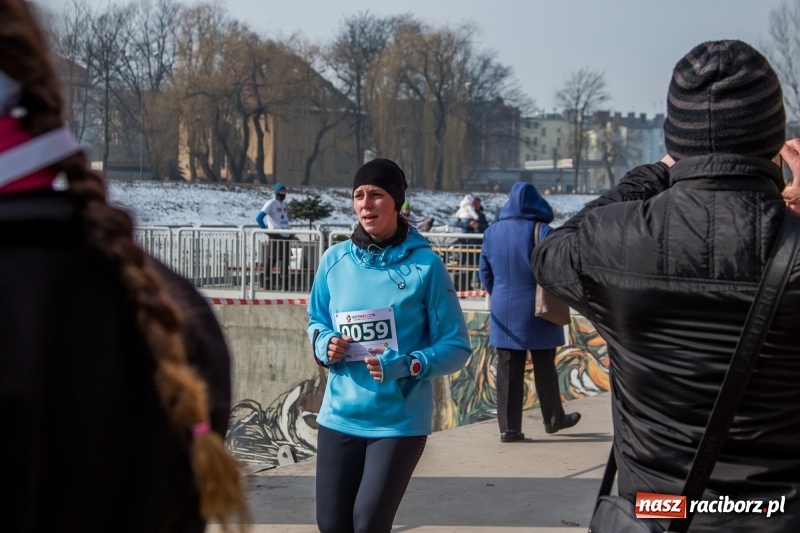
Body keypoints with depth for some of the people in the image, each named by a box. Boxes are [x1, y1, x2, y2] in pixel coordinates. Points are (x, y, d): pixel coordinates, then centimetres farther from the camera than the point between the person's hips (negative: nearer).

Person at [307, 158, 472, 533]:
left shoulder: (424, 264, -9)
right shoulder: (335, 260, 1)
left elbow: (456, 346, -6)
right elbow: (317, 322, 17)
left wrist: (405, 366, -21)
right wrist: (325, 345, -6)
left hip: (400, 420, -4)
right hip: (340, 416, 4)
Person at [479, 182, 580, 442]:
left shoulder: (491, 232, 2)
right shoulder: (541, 231, -12)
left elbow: (485, 273, 9)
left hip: (503, 313, 3)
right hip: (538, 313, -3)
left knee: (508, 370, 6)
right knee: (544, 368, 11)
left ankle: (509, 427, 6)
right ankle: (553, 419, 25)